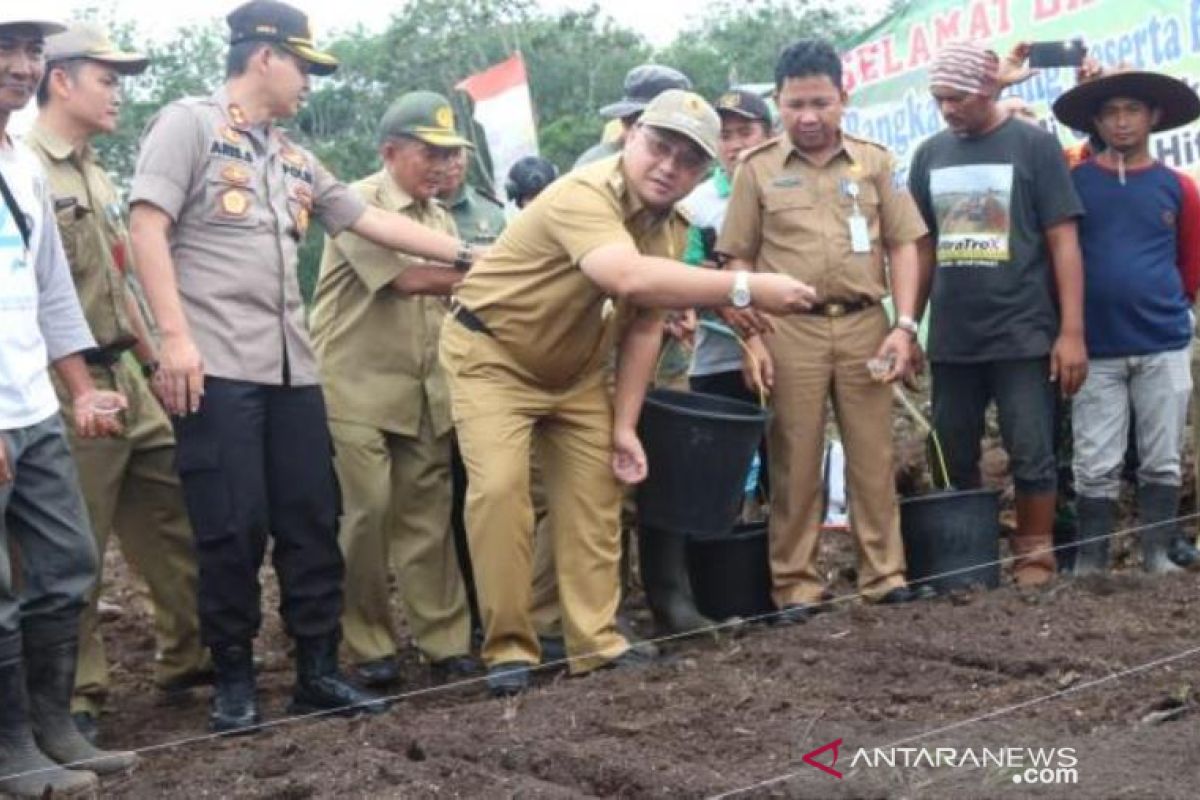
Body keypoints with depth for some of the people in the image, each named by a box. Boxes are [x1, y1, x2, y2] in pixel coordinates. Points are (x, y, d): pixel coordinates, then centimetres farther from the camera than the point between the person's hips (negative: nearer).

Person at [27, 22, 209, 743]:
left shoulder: (97, 176, 18)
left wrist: (155, 363, 20)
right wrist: (71, 381, -21)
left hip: (127, 377, 9)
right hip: (69, 385, -9)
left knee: (175, 517, 13)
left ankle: (189, 654, 26)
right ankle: (76, 694, 11)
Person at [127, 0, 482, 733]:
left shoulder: (294, 158, 20)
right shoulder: (190, 123, 0)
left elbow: (373, 220, 21)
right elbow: (148, 227, -8)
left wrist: (466, 255, 19)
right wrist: (176, 336, -17)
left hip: (292, 367, 7)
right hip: (217, 365, -7)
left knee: (312, 519, 7)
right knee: (233, 527, -4)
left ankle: (318, 670, 17)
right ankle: (234, 678, 11)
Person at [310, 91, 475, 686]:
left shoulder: (440, 219, 15)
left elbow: (451, 294, 12)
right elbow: (408, 277, -19)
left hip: (423, 392, 6)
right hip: (359, 390, -6)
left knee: (427, 516, 7)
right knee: (368, 514, -5)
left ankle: (445, 638, 13)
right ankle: (368, 644, 7)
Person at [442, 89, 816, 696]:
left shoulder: (671, 228, -4)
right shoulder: (583, 195, -31)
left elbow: (643, 326, 1)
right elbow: (630, 278, -50)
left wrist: (624, 426, -4)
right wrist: (746, 289, -50)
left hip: (576, 371, 8)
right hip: (491, 354, -8)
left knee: (595, 494, 4)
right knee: (499, 488, -19)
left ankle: (597, 641, 13)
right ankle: (508, 649, -8)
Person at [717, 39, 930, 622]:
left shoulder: (874, 162, 8)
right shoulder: (757, 168, 4)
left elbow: (902, 246, 8)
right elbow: (739, 259, 5)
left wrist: (904, 325, -2)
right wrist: (751, 336, -3)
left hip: (865, 323, 1)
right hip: (791, 329, -1)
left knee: (873, 456, 6)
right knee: (795, 462, 3)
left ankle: (884, 573, 15)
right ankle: (796, 584, 10)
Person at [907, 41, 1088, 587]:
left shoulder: (1034, 145, -4)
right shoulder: (930, 155, 7)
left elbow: (1063, 242, -5)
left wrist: (1071, 332, -11)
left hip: (1023, 336, -4)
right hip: (951, 340, 4)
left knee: (1031, 455, 1)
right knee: (953, 459, 11)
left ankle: (1035, 556, 15)